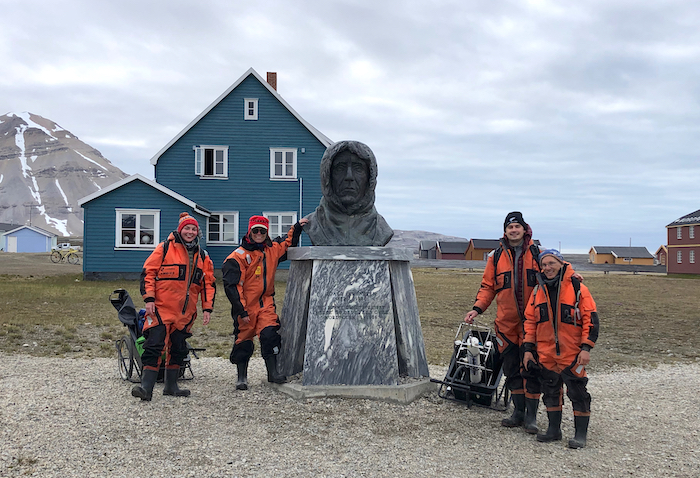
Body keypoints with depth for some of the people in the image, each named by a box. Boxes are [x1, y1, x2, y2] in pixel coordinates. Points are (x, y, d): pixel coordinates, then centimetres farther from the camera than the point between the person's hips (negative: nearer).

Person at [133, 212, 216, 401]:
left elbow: (209, 284, 16)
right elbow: (148, 272, -4)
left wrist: (207, 308, 8)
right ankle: (146, 387, -6)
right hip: (161, 308, -5)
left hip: (185, 312, 5)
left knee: (178, 349, 13)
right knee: (154, 346, -11)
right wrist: (149, 298, -12)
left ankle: (171, 386, 26)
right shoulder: (165, 248, -3)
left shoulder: (202, 257, 12)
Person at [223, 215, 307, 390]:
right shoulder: (238, 256, -10)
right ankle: (242, 377, 20)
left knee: (270, 334, -15)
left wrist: (296, 228, 16)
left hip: (266, 304, 3)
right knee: (244, 341, 6)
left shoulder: (272, 250, 7)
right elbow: (231, 285, -12)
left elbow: (288, 245, 28)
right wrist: (241, 310, -16)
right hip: (245, 306, -3)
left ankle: (272, 372, -7)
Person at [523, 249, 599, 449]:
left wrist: (586, 348, -12)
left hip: (572, 353, -4)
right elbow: (530, 321, 13)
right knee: (551, 390, 12)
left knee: (577, 392, 0)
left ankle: (581, 434, 12)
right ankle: (554, 429, 25)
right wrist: (528, 348, 8)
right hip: (546, 353, 5)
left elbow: (590, 319, -6)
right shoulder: (538, 291, 8)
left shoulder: (577, 288, -5)